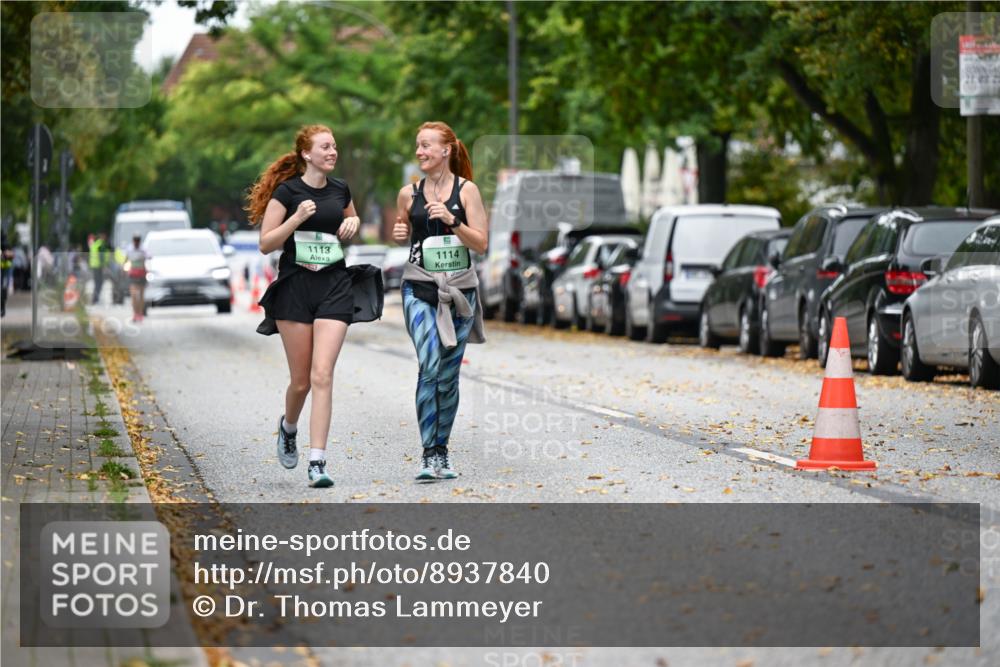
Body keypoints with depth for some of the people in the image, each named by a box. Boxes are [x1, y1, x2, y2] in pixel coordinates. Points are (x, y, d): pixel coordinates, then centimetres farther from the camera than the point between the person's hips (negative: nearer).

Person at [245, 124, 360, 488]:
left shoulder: (340, 189, 9)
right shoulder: (287, 191, -4)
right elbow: (266, 243, -5)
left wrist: (353, 223, 7)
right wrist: (297, 219, -18)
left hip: (334, 286, 2)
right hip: (295, 286, -2)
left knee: (322, 375, -11)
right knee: (301, 380, 5)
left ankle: (317, 463, -14)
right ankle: (288, 427, 39)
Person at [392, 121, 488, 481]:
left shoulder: (466, 190, 0)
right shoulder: (409, 194, 5)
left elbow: (481, 243, -4)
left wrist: (452, 220, -17)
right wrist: (398, 233, -1)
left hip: (459, 289, 0)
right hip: (420, 287, 0)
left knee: (449, 375, 7)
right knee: (429, 368, -17)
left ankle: (441, 452, 18)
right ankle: (428, 454, -17)